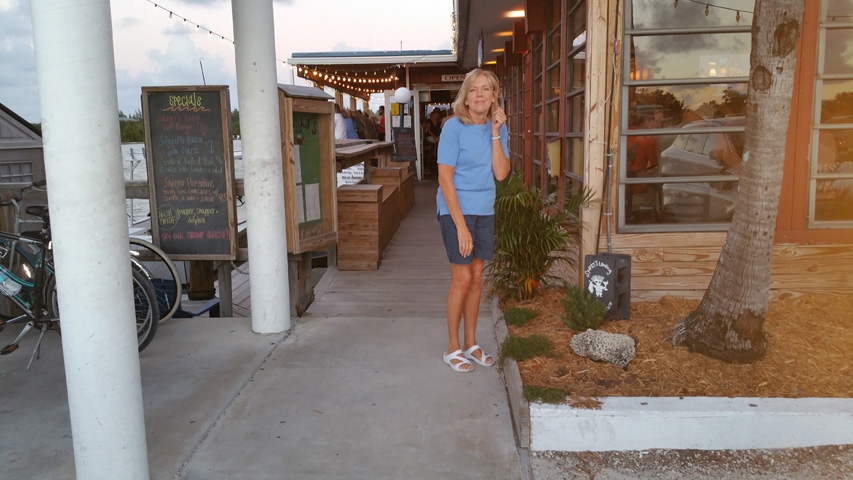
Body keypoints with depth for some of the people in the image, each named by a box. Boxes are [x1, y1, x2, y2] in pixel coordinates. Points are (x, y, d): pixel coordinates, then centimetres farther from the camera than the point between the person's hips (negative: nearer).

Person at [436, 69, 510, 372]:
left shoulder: (497, 127, 4)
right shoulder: (454, 128, -12)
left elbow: (501, 174, -5)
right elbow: (445, 179, -14)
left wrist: (495, 133, -12)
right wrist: (460, 225, -18)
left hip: (484, 211, 6)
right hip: (455, 210, -5)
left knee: (476, 278, 11)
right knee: (462, 279, -4)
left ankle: (471, 344, 25)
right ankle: (453, 348, 13)